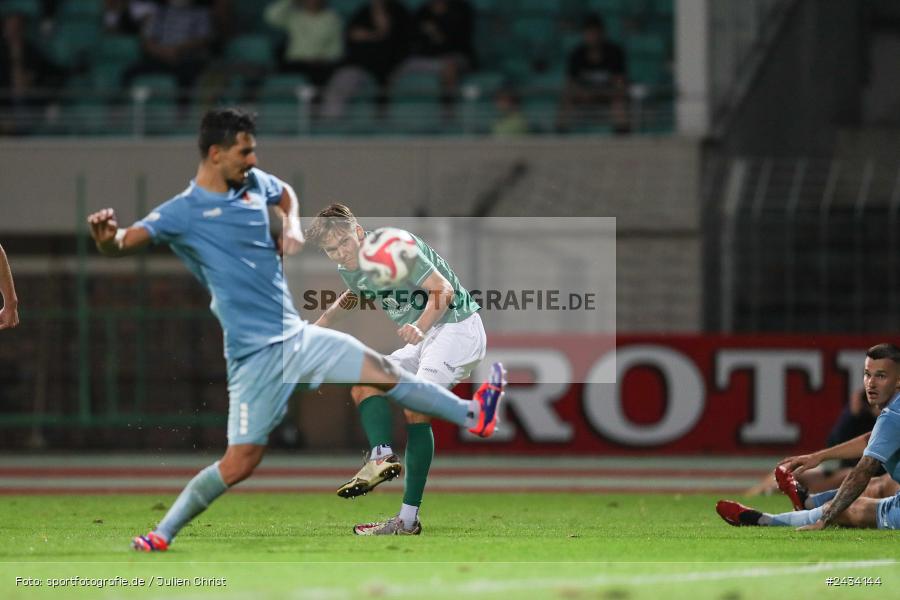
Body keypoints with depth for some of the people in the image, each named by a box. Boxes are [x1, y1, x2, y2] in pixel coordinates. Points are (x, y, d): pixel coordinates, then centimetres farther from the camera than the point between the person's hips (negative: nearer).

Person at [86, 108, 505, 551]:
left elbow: (285, 194, 32)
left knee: (382, 372, 5)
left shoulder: (255, 183, 7)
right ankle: (161, 534, 4)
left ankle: (472, 416, 18)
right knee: (240, 462, -9)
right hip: (256, 356, -6)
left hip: (297, 336, 6)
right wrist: (106, 237, -48)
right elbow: (122, 244, -24)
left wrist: (292, 225, 11)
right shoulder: (182, 213, -13)